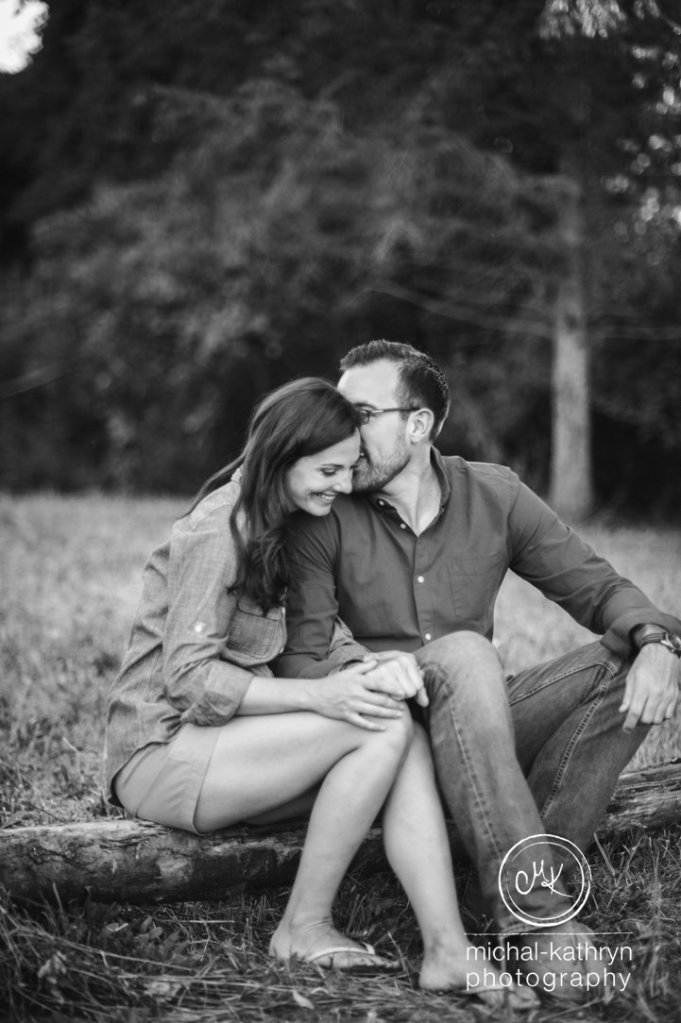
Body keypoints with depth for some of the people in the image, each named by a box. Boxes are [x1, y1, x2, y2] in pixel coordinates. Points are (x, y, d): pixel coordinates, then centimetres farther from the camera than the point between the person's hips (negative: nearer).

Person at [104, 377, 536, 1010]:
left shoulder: (288, 529, 13)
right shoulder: (217, 532, -17)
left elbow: (321, 633, 9)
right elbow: (186, 676, -21)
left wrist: (374, 666, -15)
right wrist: (317, 696, -27)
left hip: (220, 740, 8)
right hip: (162, 751, -8)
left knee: (405, 741, -15)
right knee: (385, 729, -23)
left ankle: (447, 951, -20)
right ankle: (304, 930, -13)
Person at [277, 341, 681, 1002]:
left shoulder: (494, 495, 2)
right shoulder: (325, 518, -6)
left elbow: (596, 586, 2)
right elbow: (297, 661, -10)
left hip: (485, 735, 4)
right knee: (463, 653, -34)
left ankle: (530, 878, -26)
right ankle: (538, 921, -38)